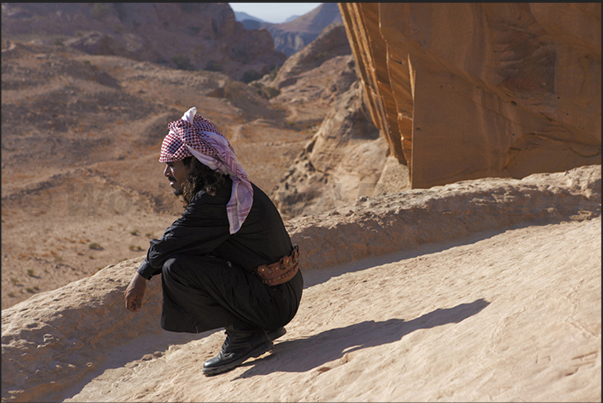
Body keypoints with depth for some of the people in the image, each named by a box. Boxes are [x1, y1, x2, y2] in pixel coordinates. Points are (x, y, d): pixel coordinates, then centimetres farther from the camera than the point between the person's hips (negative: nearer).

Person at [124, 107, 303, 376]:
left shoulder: (214, 199, -20)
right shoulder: (230, 188, 11)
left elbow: (171, 243, -12)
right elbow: (180, 243, 17)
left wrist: (142, 275, 5)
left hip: (274, 301, -10)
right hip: (283, 294, 10)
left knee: (176, 268, -18)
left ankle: (244, 335, -6)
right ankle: (260, 328, 16)